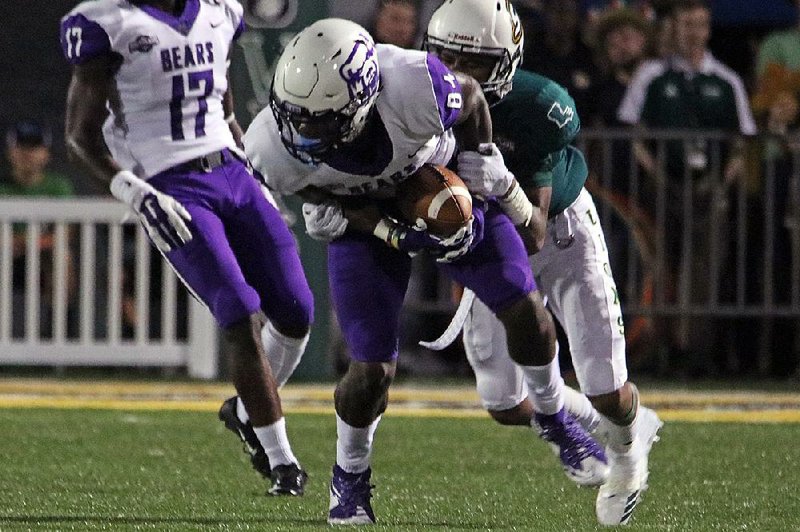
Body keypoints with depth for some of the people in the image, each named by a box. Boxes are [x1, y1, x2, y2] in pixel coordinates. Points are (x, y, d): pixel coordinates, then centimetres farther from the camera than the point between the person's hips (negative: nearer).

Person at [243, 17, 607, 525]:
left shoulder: (414, 89, -40)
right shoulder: (275, 147, -35)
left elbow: (471, 97, -16)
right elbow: (322, 195, -13)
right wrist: (391, 233, -24)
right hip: (365, 216, 0)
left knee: (525, 310, -2)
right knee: (373, 371, -8)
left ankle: (554, 416, 29)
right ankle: (350, 478, 21)